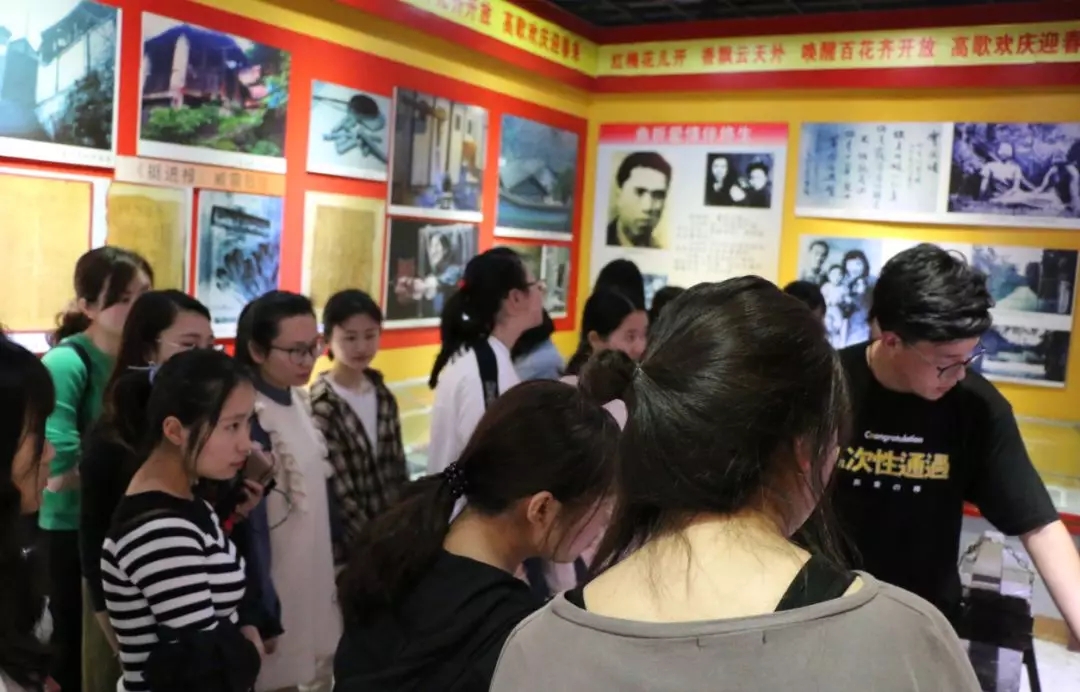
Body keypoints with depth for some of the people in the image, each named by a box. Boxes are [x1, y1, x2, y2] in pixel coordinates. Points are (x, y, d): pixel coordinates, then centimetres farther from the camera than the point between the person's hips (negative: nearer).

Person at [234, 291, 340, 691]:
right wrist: (260, 614, -15)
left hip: (315, 578, 8)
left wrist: (337, 572, 15)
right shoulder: (249, 418, -22)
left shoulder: (300, 401, 3)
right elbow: (251, 526, -19)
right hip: (278, 588, -8)